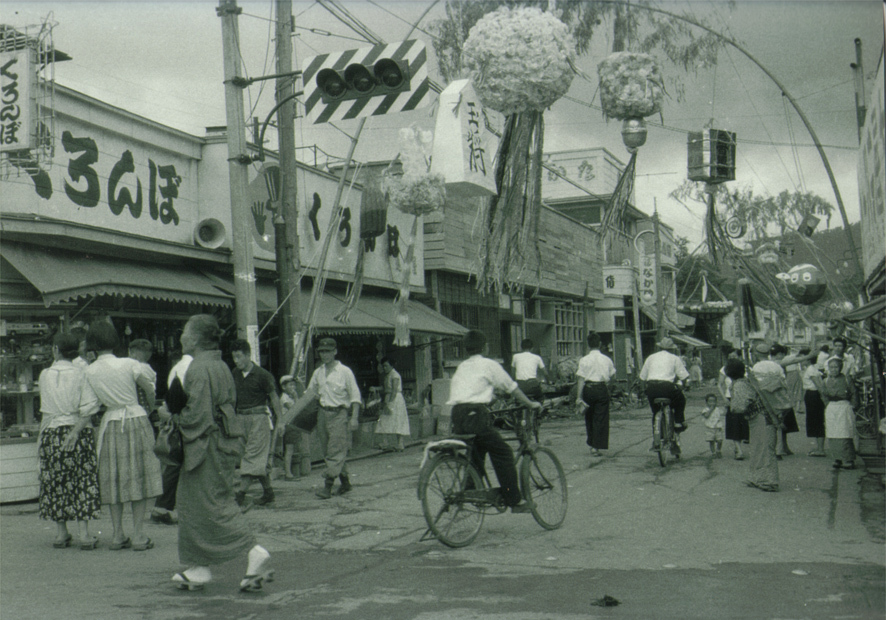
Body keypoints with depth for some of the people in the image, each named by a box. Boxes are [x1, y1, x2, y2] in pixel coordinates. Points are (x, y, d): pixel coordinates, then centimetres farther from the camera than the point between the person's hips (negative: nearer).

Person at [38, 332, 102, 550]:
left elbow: (46, 409, 0)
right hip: (79, 432, -2)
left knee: (56, 482, 10)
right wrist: (76, 431, -10)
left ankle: (61, 533, 16)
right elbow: (89, 407, -13)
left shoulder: (45, 375, 0)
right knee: (83, 481, 3)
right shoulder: (80, 373, -5)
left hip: (52, 433, 2)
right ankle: (83, 533, 0)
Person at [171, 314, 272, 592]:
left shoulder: (198, 369, -17)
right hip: (223, 442, 9)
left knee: (211, 505, -3)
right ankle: (199, 569, 19)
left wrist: (173, 418, -4)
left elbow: (197, 415, -22)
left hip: (206, 447, -9)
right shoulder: (221, 366, 11)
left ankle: (254, 552, -9)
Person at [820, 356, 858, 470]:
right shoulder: (826, 381, 8)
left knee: (845, 436, -9)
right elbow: (824, 395, 18)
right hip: (831, 409, 4)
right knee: (832, 437, 2)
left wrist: (852, 405, -3)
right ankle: (838, 459, 12)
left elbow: (854, 393, 3)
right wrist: (828, 404, 7)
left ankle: (848, 461, -3)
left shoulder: (846, 380, -3)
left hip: (844, 407, -4)